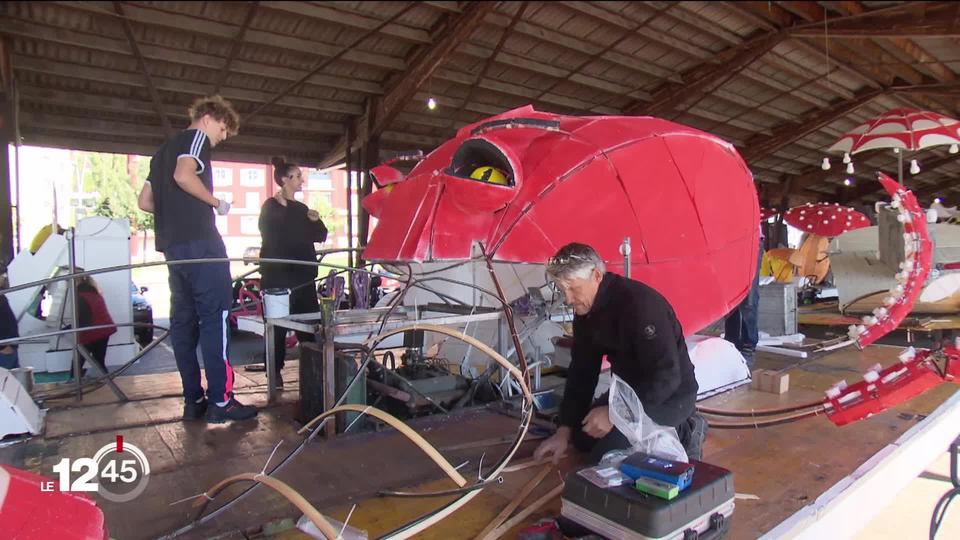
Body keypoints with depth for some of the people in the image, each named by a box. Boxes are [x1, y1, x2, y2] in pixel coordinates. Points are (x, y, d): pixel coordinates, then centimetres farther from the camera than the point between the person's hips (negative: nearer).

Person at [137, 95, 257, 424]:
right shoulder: (197, 138, 0)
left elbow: (144, 201, 23)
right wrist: (216, 202, -8)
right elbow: (184, 175, -20)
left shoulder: (164, 150, 26)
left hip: (172, 245, 9)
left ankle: (193, 400, 11)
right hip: (201, 242, -9)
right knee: (215, 317, -8)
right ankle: (221, 401, -8)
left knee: (183, 320, 7)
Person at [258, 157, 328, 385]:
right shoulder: (271, 207, -1)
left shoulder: (301, 208, 18)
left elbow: (320, 236, 15)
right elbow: (273, 238, -15)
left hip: (303, 275, 6)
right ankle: (275, 372, 5)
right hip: (278, 275, -6)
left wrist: (316, 220, -3)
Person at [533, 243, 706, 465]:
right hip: (629, 388, 9)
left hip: (670, 394, -8)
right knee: (581, 437, 10)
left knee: (606, 454, -20)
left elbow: (667, 376, -30)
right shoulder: (585, 309, -3)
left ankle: (684, 434, -1)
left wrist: (616, 413, -28)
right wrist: (565, 430, -3)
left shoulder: (640, 303, -30)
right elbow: (581, 370, 2)